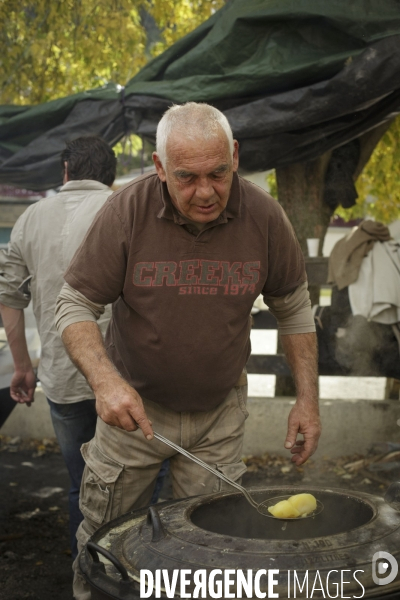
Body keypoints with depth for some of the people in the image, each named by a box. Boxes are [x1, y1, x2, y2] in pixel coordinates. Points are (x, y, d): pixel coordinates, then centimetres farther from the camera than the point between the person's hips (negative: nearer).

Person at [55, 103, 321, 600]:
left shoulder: (264, 216, -12)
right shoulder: (126, 212, -18)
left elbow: (293, 307, 2)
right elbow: (74, 304, -13)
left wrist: (307, 397, -1)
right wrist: (106, 380, -29)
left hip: (220, 413, 1)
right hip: (134, 405, -1)